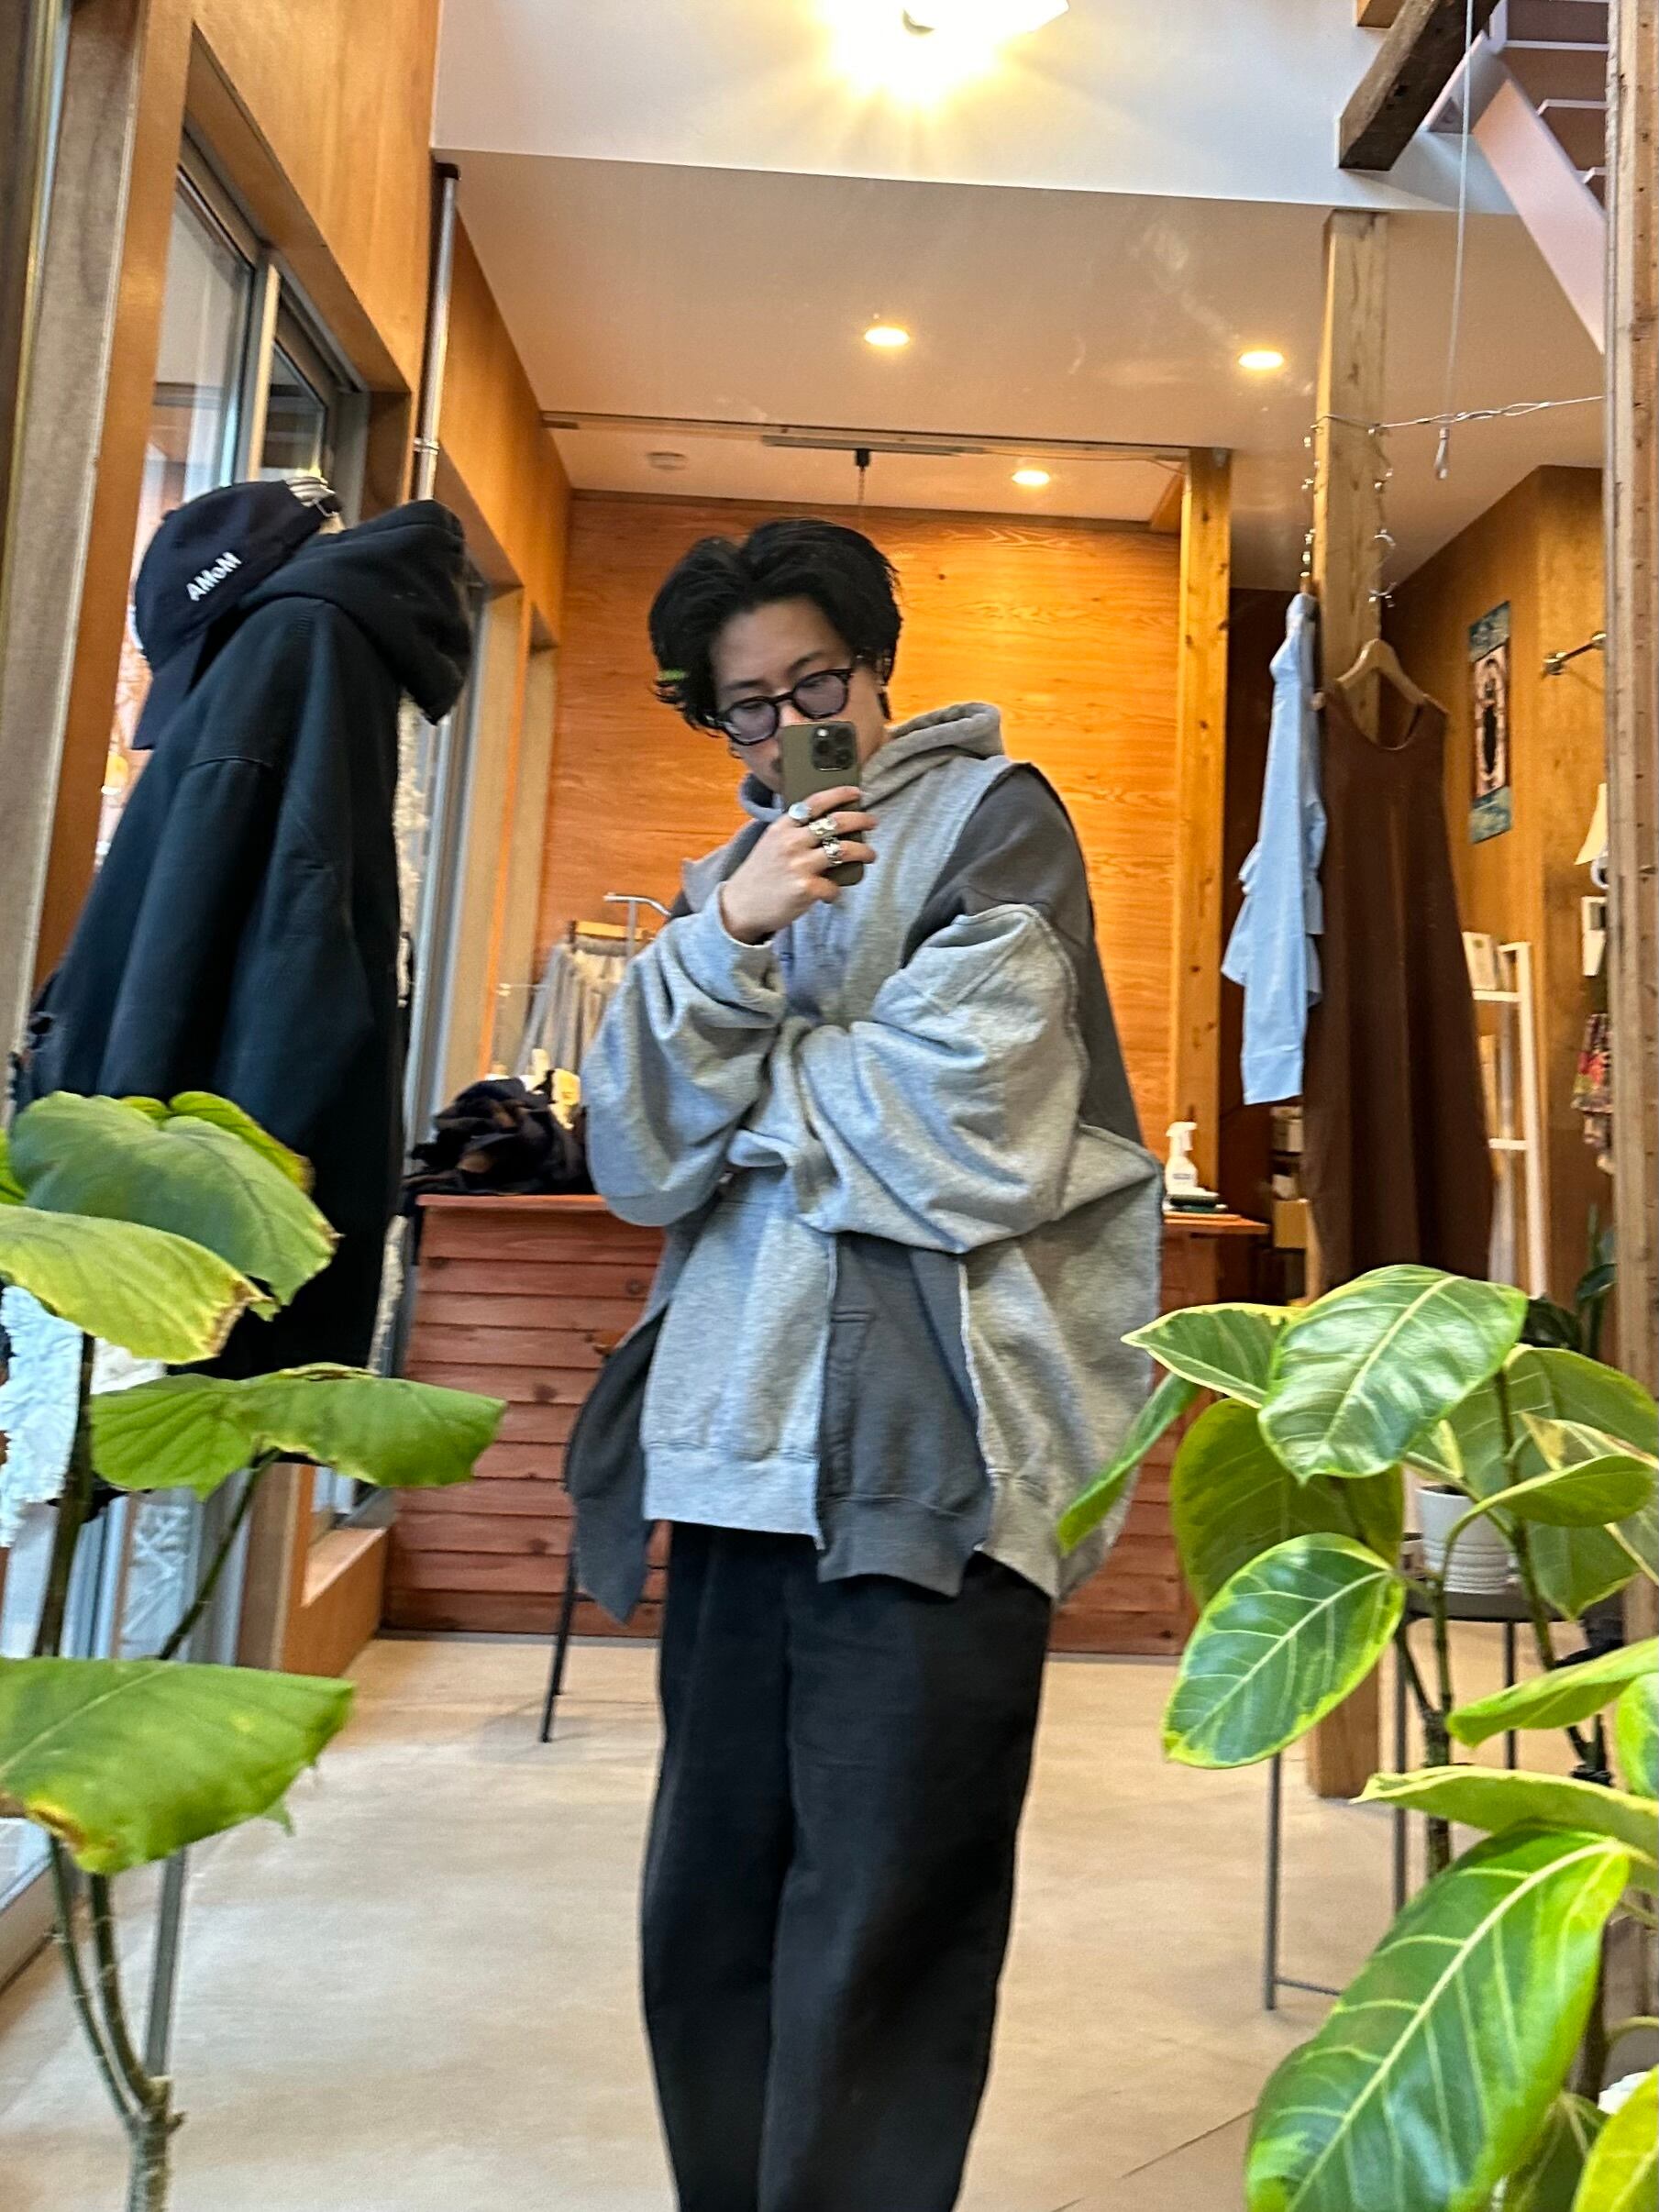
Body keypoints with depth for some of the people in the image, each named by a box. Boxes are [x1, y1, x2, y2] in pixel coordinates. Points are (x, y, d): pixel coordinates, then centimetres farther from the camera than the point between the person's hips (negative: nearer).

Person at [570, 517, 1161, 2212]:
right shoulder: (736, 874, 20)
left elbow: (966, 1139, -11)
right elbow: (643, 1166, 6)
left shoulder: (988, 821, 4)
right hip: (740, 1453, 6)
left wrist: (749, 1083, 4)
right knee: (705, 1918, 13)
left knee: (877, 1937, 3)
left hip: (927, 1459, -5)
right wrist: (727, 945, -7)